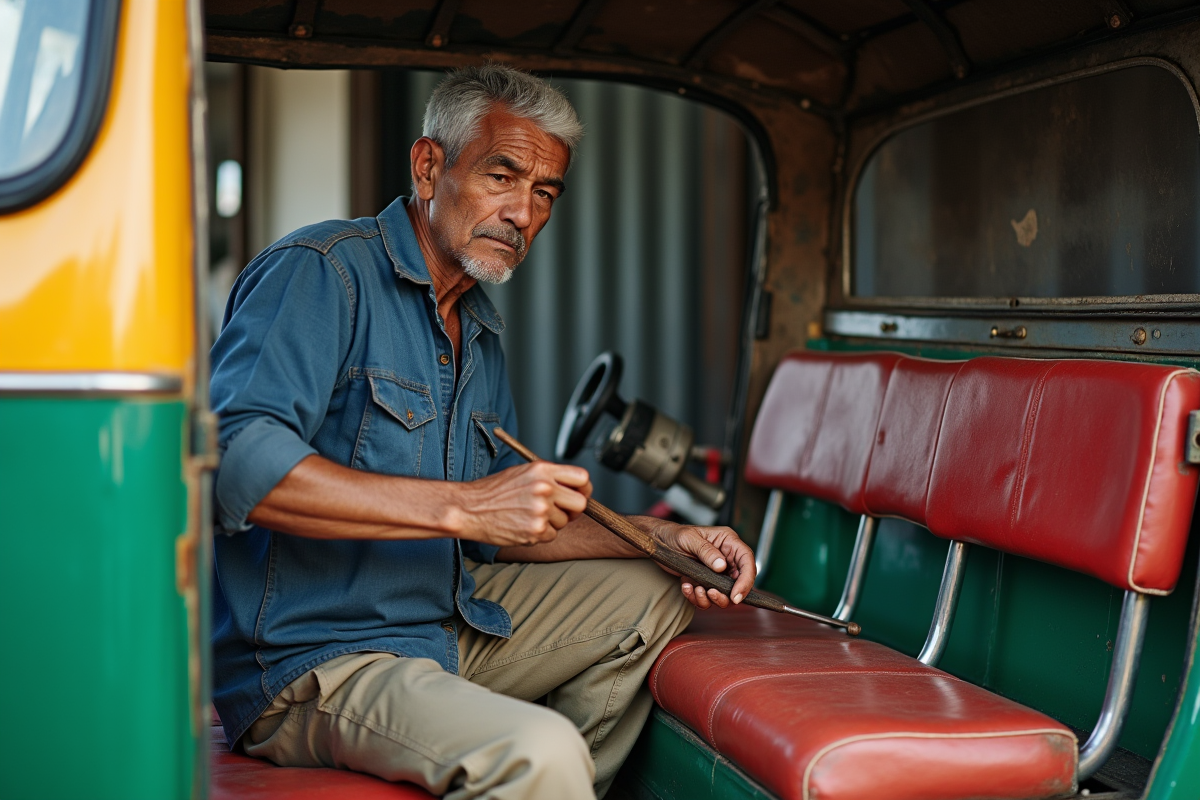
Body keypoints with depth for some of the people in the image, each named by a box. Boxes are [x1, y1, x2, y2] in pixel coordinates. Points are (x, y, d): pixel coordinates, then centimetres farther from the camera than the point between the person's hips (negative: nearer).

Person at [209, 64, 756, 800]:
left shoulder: (481, 332, 16)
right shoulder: (319, 271, -12)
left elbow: (507, 529, 21)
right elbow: (234, 460, -28)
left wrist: (666, 539, 7)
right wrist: (461, 507, -30)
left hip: (444, 623, 9)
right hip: (307, 663, -9)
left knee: (650, 595, 14)